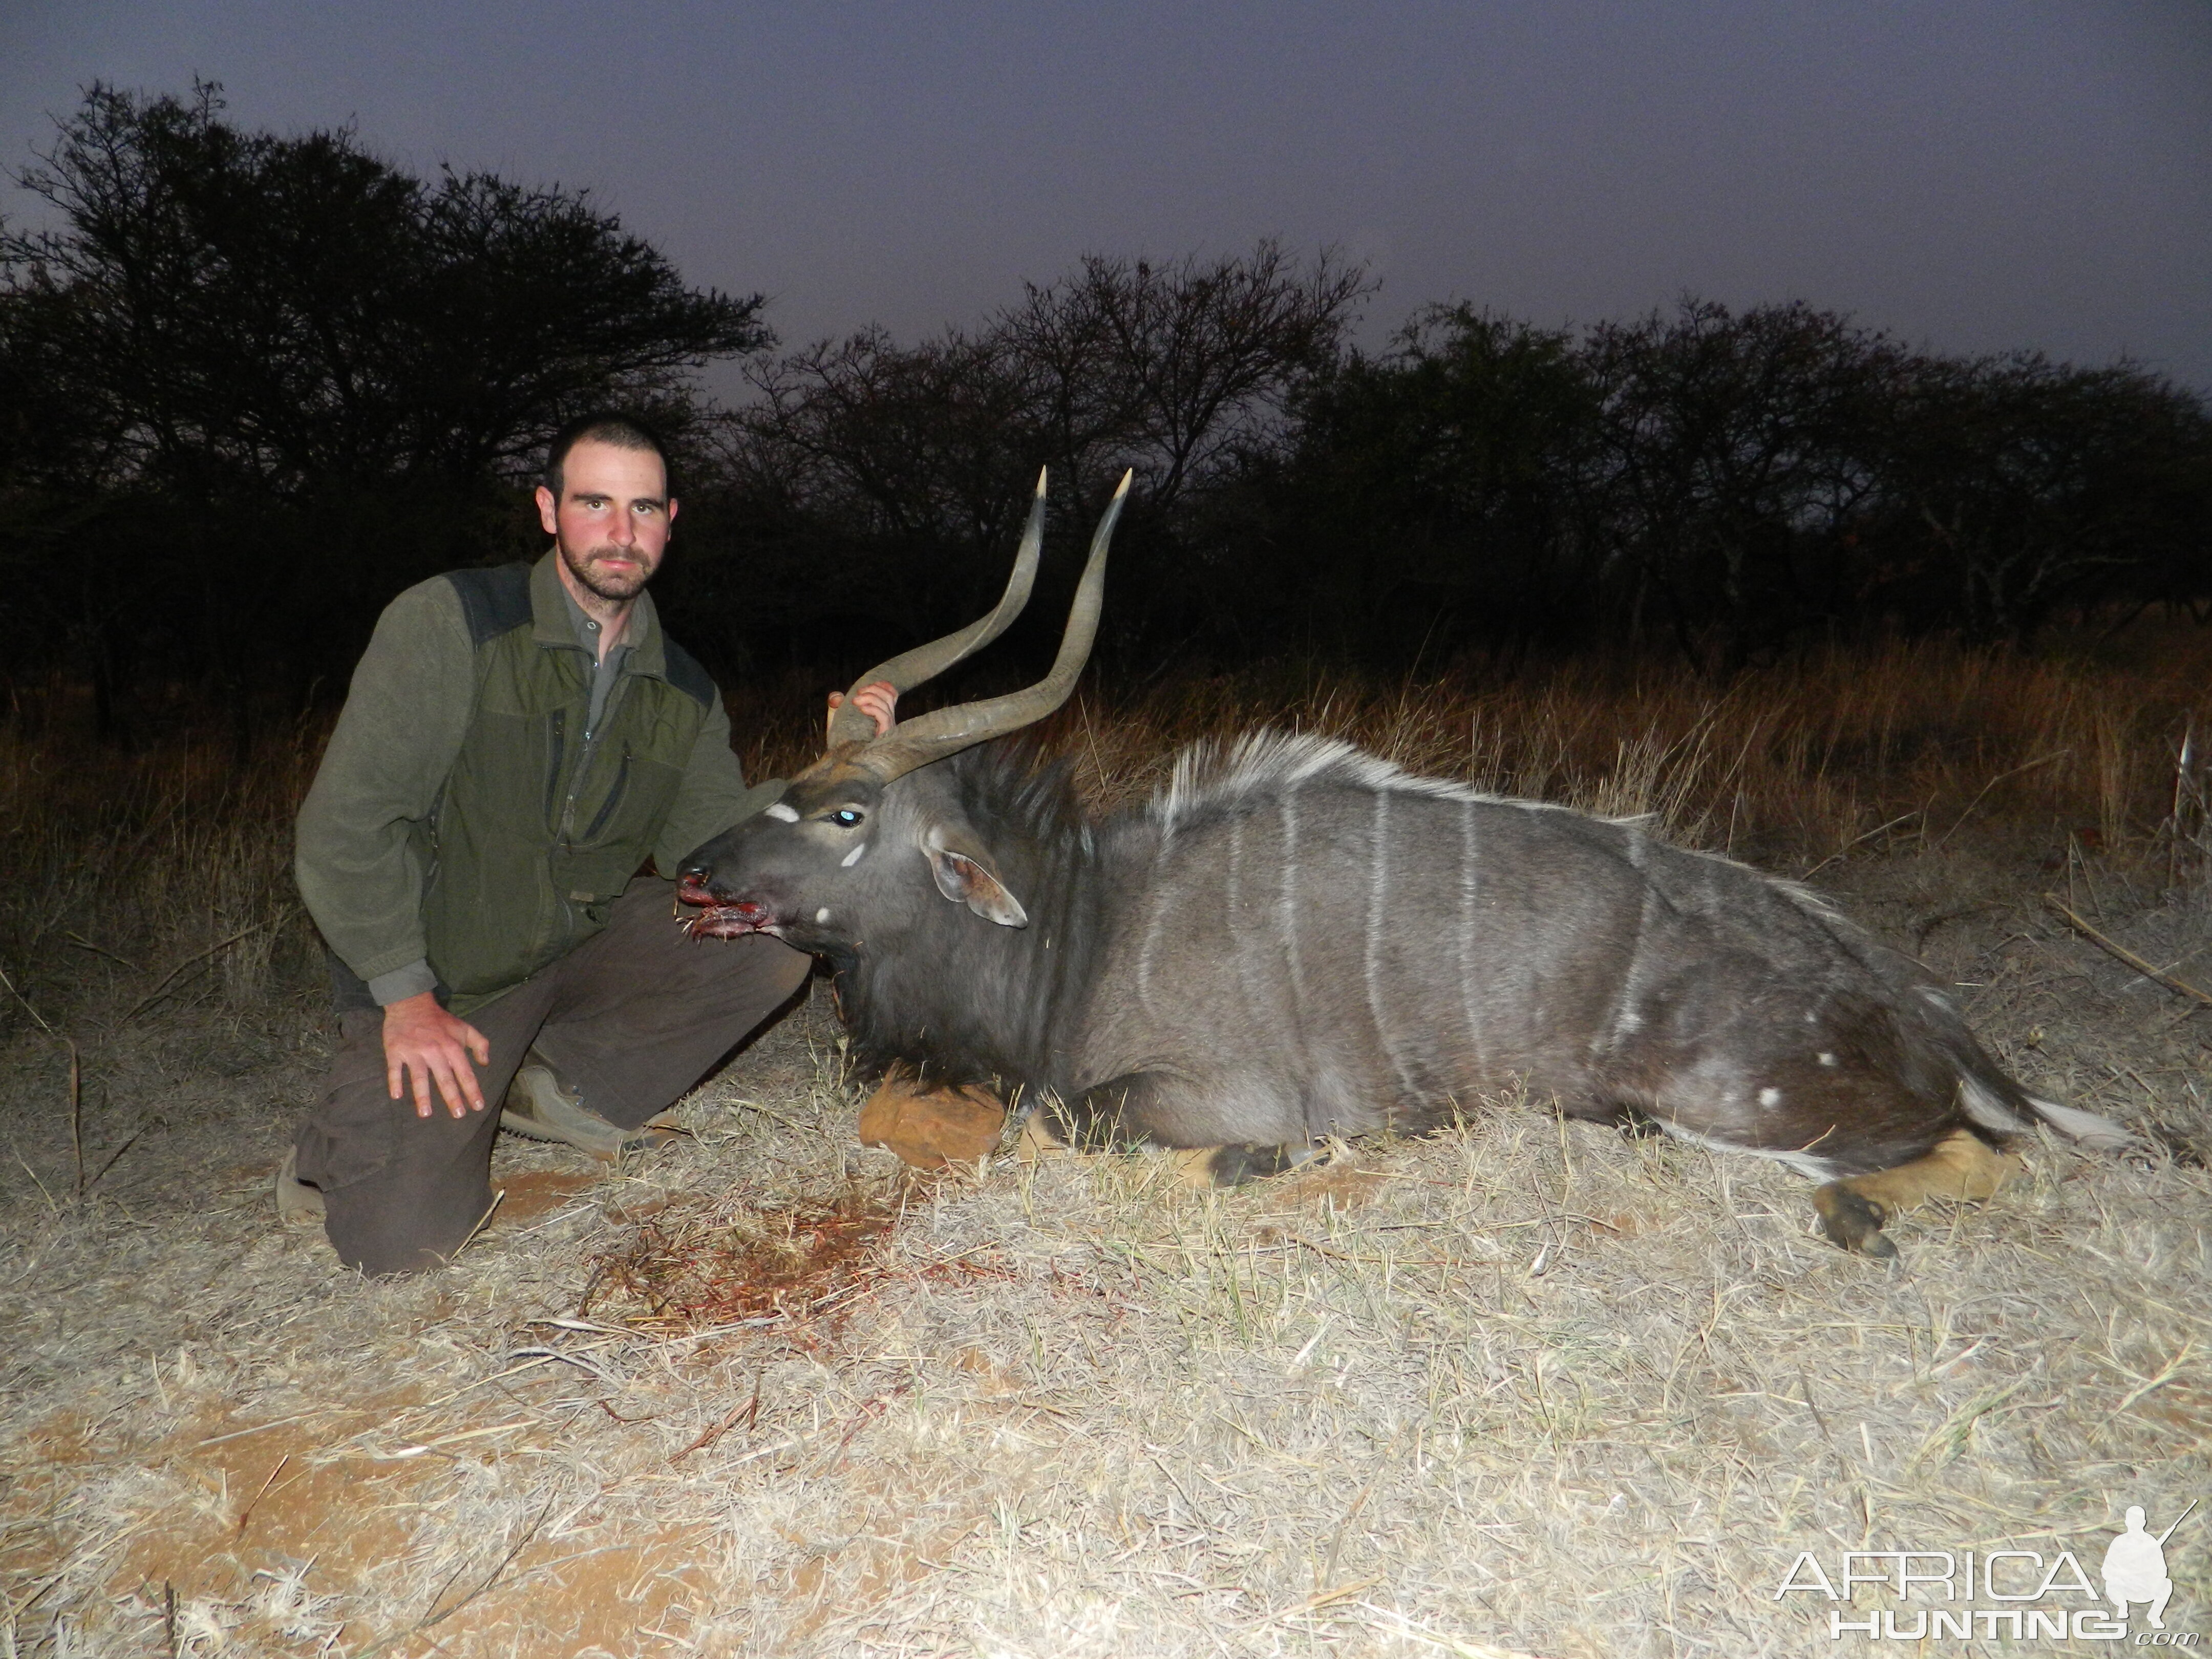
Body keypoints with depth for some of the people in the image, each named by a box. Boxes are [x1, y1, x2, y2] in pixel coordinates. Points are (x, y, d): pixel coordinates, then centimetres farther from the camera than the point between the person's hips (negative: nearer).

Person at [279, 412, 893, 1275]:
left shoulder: (683, 691, 2)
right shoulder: (451, 621, -15)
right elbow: (348, 821, -16)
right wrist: (404, 997, -20)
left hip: (583, 939, 5)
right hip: (438, 970, -5)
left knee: (773, 939, -15)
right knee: (403, 1233, -21)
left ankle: (561, 1080, 3)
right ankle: (355, 1124, 16)